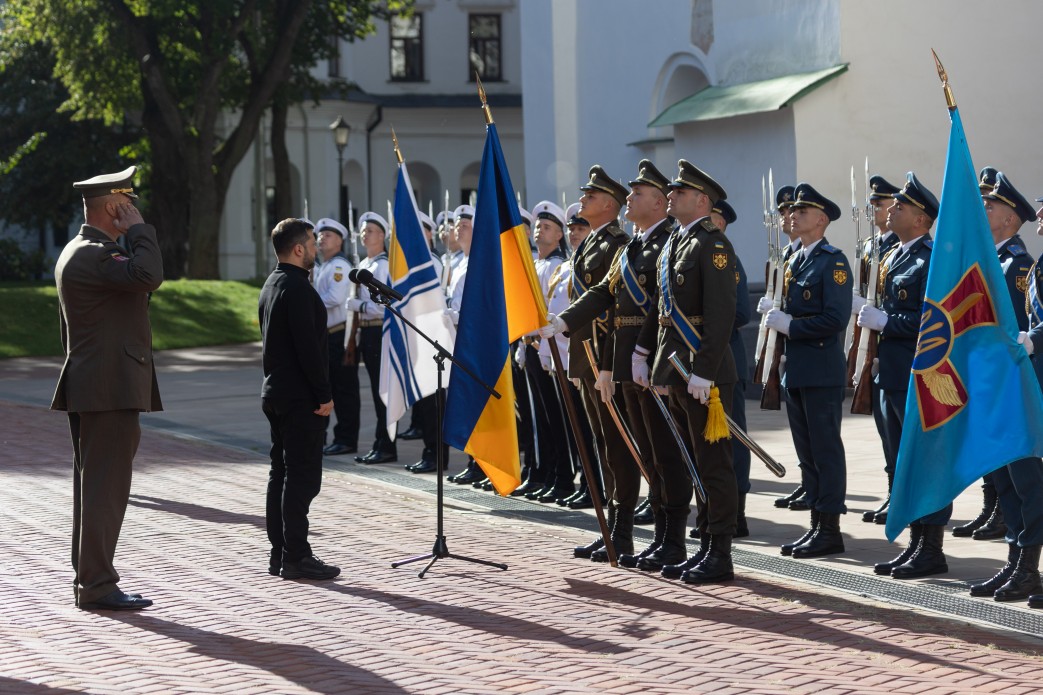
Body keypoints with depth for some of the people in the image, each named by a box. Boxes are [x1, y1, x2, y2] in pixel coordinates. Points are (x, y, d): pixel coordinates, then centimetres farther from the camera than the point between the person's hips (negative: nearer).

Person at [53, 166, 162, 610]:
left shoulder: (77, 252, 19)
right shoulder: (93, 254, -16)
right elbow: (148, 275, -31)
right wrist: (139, 229, -16)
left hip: (90, 390, 11)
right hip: (110, 389, -11)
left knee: (93, 487, 13)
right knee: (105, 488, -8)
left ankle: (87, 578, 19)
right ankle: (97, 586, -6)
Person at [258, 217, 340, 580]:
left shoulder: (271, 285, 15)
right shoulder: (298, 288, -16)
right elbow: (308, 346, -21)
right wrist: (324, 394, -17)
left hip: (275, 393, 10)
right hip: (300, 397, -10)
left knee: (281, 474, 12)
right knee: (302, 477, -8)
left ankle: (279, 553, 16)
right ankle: (295, 557, -8)